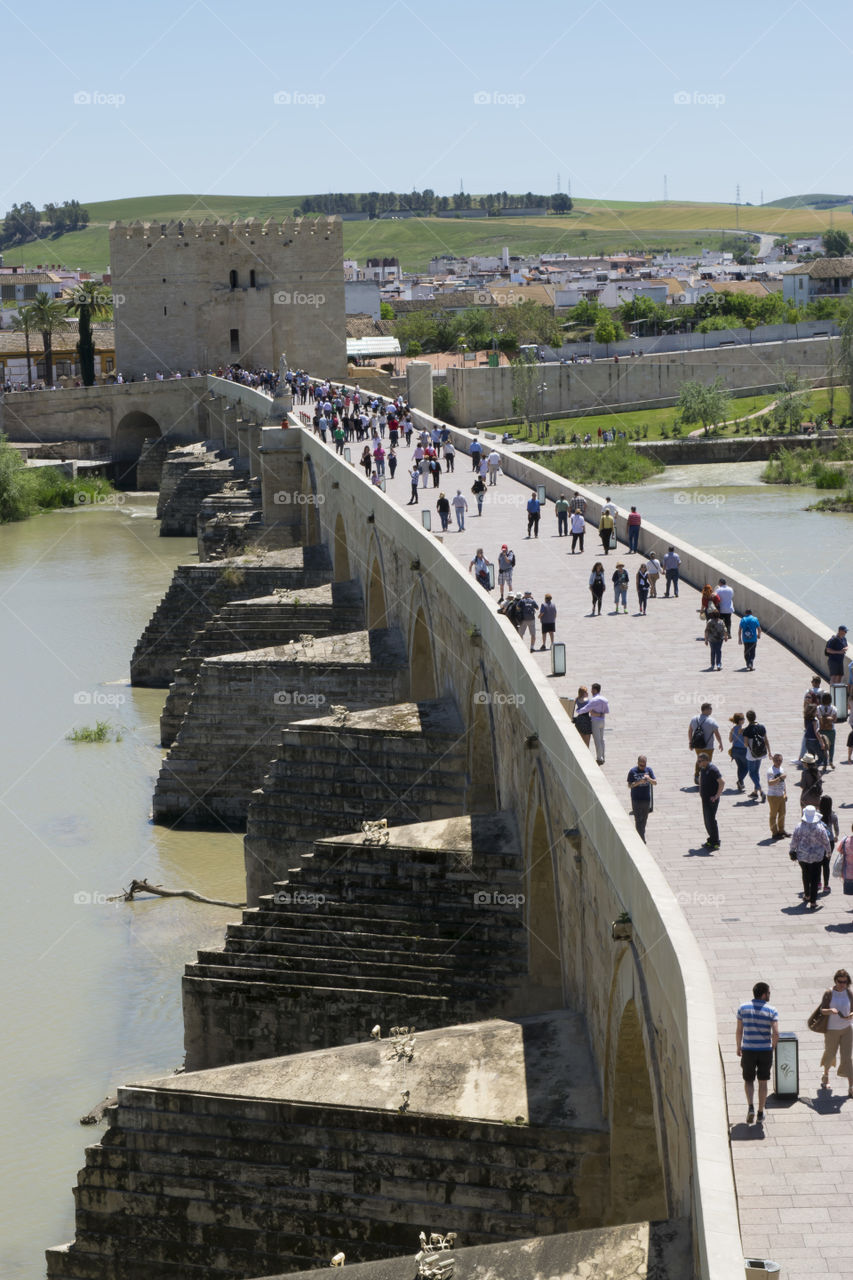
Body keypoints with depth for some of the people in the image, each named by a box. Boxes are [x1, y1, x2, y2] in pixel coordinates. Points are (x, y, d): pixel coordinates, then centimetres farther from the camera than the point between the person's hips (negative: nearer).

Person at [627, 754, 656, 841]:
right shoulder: (632, 771, -6)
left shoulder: (649, 770, 2)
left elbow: (655, 783, 0)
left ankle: (641, 835, 28)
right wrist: (638, 782, -24)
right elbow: (629, 785, -8)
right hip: (636, 799, -3)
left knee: (644, 820, 13)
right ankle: (641, 839, -8)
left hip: (646, 799, 3)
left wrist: (649, 779, -21)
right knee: (638, 820, -7)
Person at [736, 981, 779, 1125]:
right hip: (765, 1050, -1)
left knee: (748, 1080, 16)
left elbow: (739, 1031, 0)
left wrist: (738, 1048, 15)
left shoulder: (743, 1007, -2)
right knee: (763, 1082, 14)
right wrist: (772, 1047, 4)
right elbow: (776, 1033, -15)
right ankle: (760, 1114, 18)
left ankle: (751, 1107, -5)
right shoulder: (772, 1010, -7)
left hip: (748, 1050, 1)